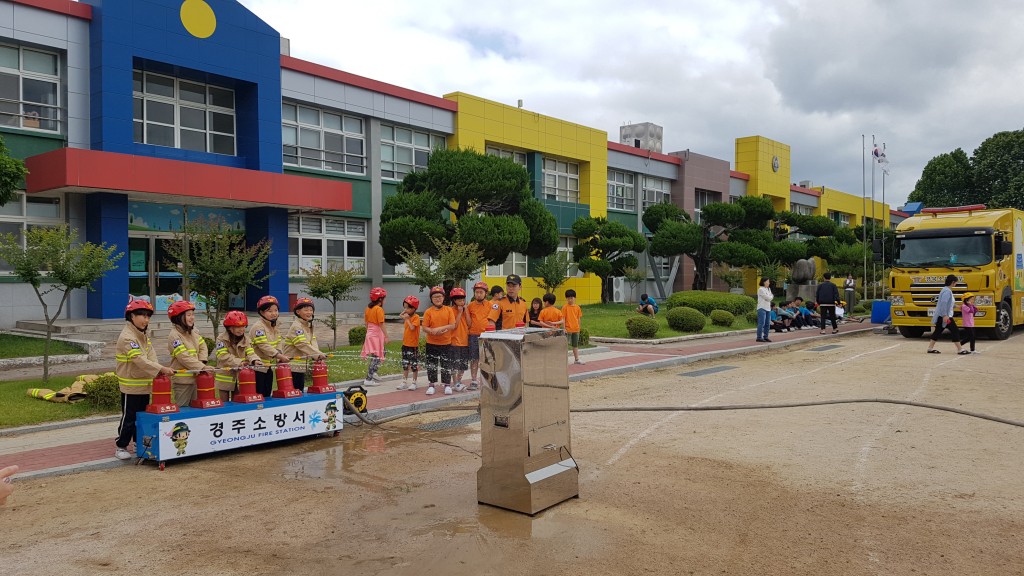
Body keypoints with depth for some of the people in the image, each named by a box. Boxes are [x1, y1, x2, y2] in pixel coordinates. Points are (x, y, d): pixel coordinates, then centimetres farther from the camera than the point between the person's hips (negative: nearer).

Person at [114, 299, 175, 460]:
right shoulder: (127, 337, -19)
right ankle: (121, 447, 14)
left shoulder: (144, 335, 9)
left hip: (145, 384, 8)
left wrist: (159, 371, -17)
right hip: (131, 385, -8)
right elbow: (139, 360, -28)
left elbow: (151, 356, 1)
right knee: (129, 417, 1)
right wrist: (161, 369, -35)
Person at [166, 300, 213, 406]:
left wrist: (202, 361, -8)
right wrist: (202, 367, -25)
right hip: (182, 380, -8)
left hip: (195, 377, 8)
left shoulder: (193, 332, 11)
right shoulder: (174, 335, -14)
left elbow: (203, 347, 12)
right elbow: (184, 357, -21)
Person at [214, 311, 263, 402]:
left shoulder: (246, 339, 2)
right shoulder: (221, 339, -11)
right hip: (225, 378, -4)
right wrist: (238, 362, -35)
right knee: (225, 403, 8)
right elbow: (223, 356, -22)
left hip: (240, 377, 4)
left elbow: (250, 353, -8)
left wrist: (255, 360, -32)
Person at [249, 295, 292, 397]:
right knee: (259, 394, -5)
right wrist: (279, 356, -28)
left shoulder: (274, 326, 13)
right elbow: (264, 346, -24)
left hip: (269, 365, 8)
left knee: (267, 393, 12)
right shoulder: (258, 326, -15)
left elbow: (278, 344, 9)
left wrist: (281, 356, -9)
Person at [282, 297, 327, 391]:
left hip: (302, 367, 9)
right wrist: (319, 355, -26)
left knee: (300, 390, 12)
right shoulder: (296, 326, -14)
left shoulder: (309, 326, 14)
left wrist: (317, 356, -13)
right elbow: (302, 344, -23)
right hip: (292, 367, -8)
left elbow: (313, 344, 6)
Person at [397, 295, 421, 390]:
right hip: (405, 344, 8)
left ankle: (414, 382, 12)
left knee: (414, 365, 4)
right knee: (405, 364, 12)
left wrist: (407, 319, -18)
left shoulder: (416, 317, -15)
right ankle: (404, 382, 19)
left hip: (413, 345, -8)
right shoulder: (407, 316, 8)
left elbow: (412, 327, -25)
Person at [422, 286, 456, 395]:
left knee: (446, 364, 6)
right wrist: (432, 331, -23)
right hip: (431, 343, 0)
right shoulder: (428, 312, -2)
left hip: (446, 342, 0)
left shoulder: (449, 310, -1)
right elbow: (424, 327, -5)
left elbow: (452, 325, -7)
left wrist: (441, 328, -18)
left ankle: (447, 385, 18)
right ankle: (431, 385, 17)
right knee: (431, 365, 6)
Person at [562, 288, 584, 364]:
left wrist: (579, 327, 12)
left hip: (576, 329, 5)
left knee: (575, 345, 13)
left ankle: (577, 359, 22)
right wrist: (564, 328, -13)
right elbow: (563, 318, -9)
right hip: (568, 329, -5)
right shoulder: (565, 307, -8)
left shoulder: (577, 307, 5)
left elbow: (579, 318, 12)